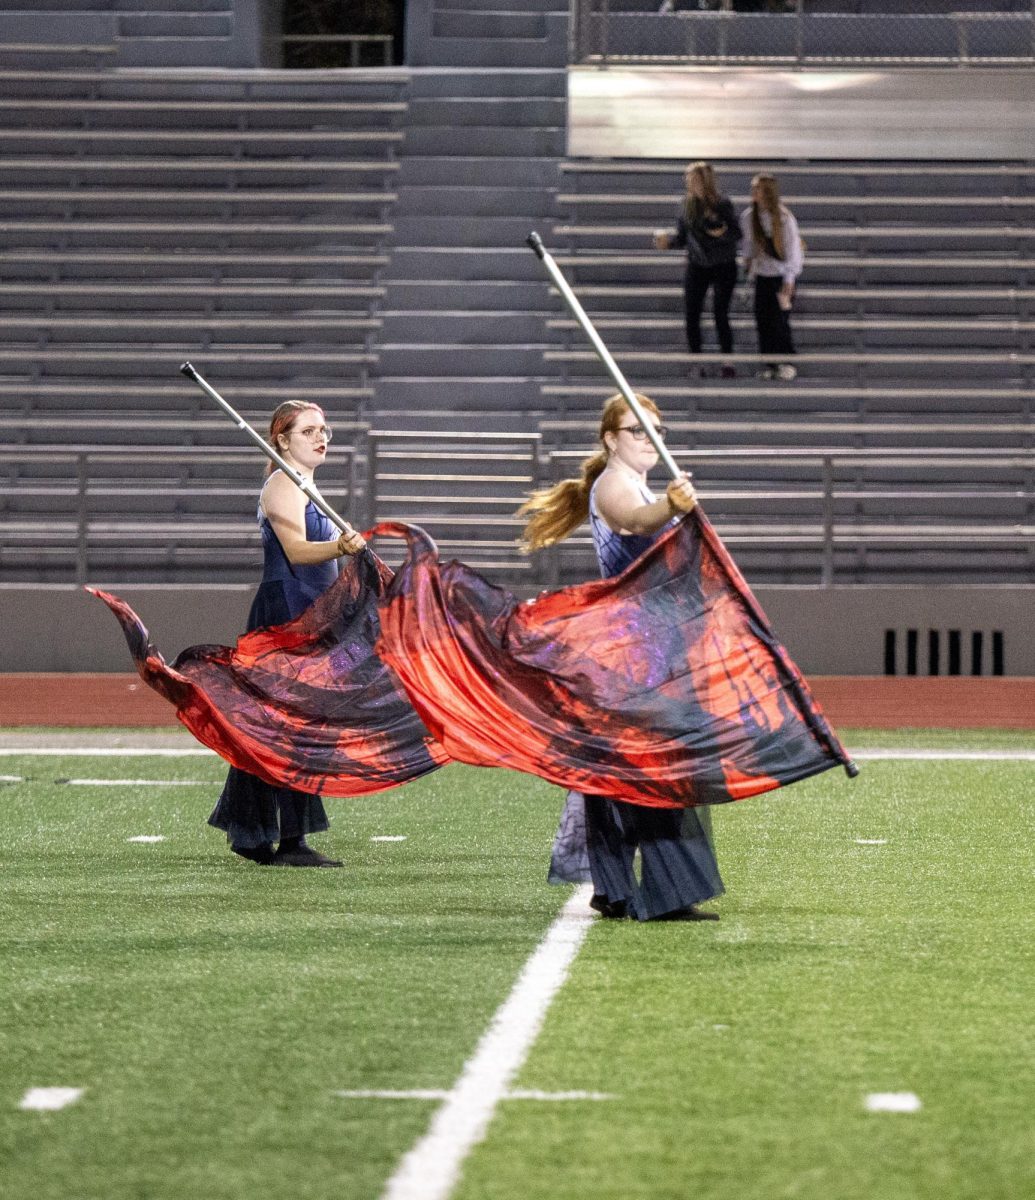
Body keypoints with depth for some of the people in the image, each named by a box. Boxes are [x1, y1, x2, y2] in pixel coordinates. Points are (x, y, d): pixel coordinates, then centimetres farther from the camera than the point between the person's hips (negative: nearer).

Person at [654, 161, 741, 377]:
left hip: (723, 266, -4)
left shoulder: (723, 204, -10)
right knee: (692, 316, 0)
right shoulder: (688, 204, 2)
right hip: (696, 267, 4)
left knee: (720, 315, -8)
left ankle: (728, 364, 3)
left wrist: (722, 232, -27)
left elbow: (737, 234, -8)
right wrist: (668, 239, -11)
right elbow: (682, 235, 7)